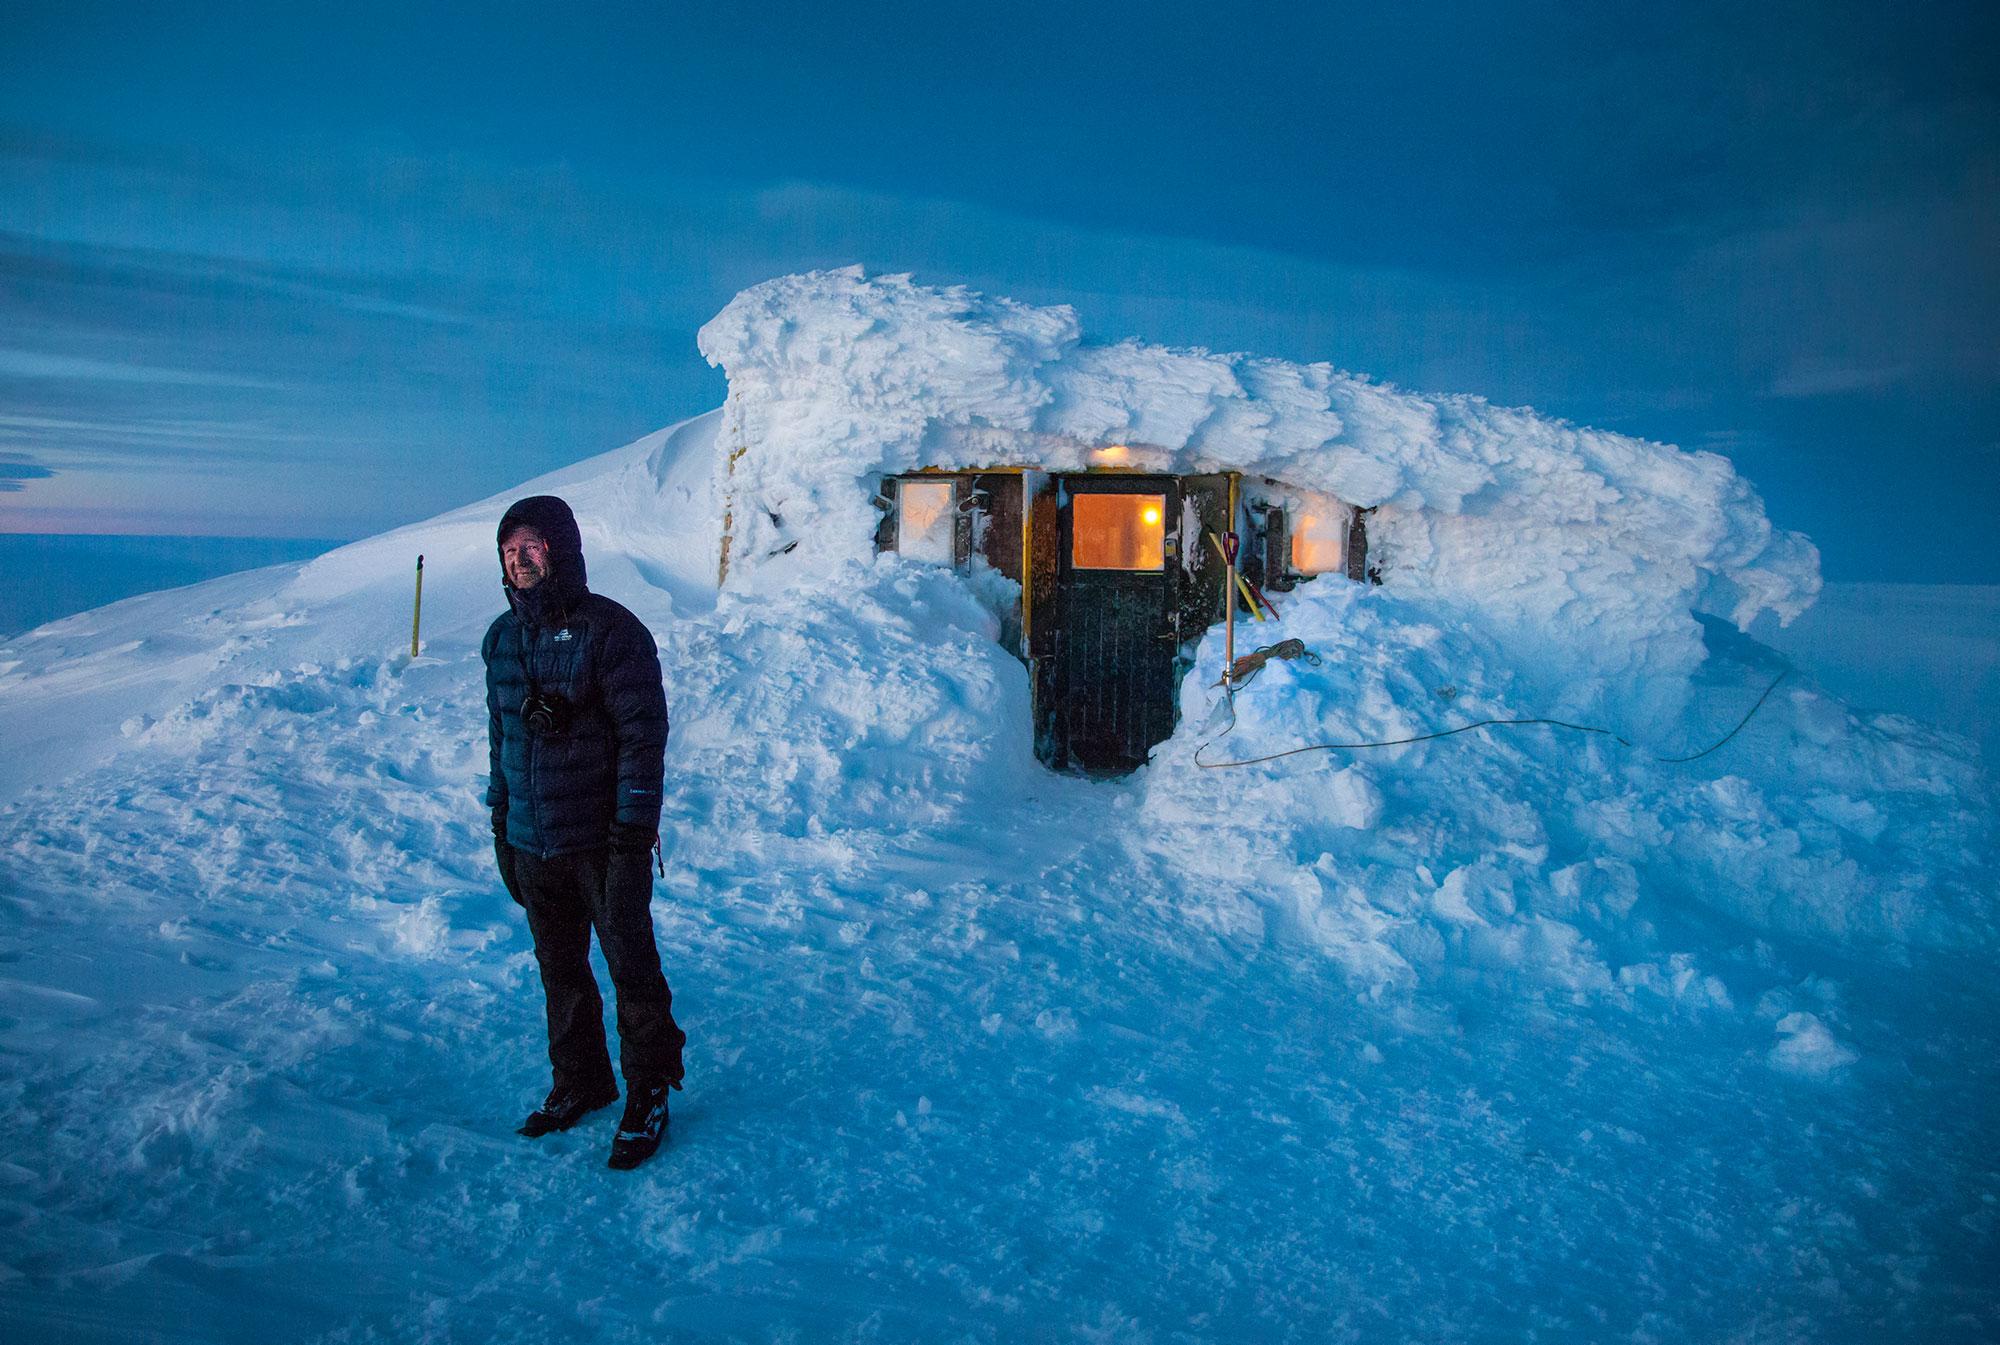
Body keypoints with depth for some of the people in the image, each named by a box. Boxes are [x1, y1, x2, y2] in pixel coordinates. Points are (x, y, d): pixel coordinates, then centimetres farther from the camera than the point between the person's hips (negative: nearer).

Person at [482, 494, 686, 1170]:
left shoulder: (611, 630, -12)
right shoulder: (502, 637, 8)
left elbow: (643, 733, -13)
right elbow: (499, 733, 18)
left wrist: (634, 827, -17)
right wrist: (500, 822, 16)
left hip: (603, 840, -6)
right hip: (532, 844, 6)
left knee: (631, 966, 4)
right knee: (559, 970, 16)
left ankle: (647, 1094, 19)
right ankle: (578, 1082, 33)